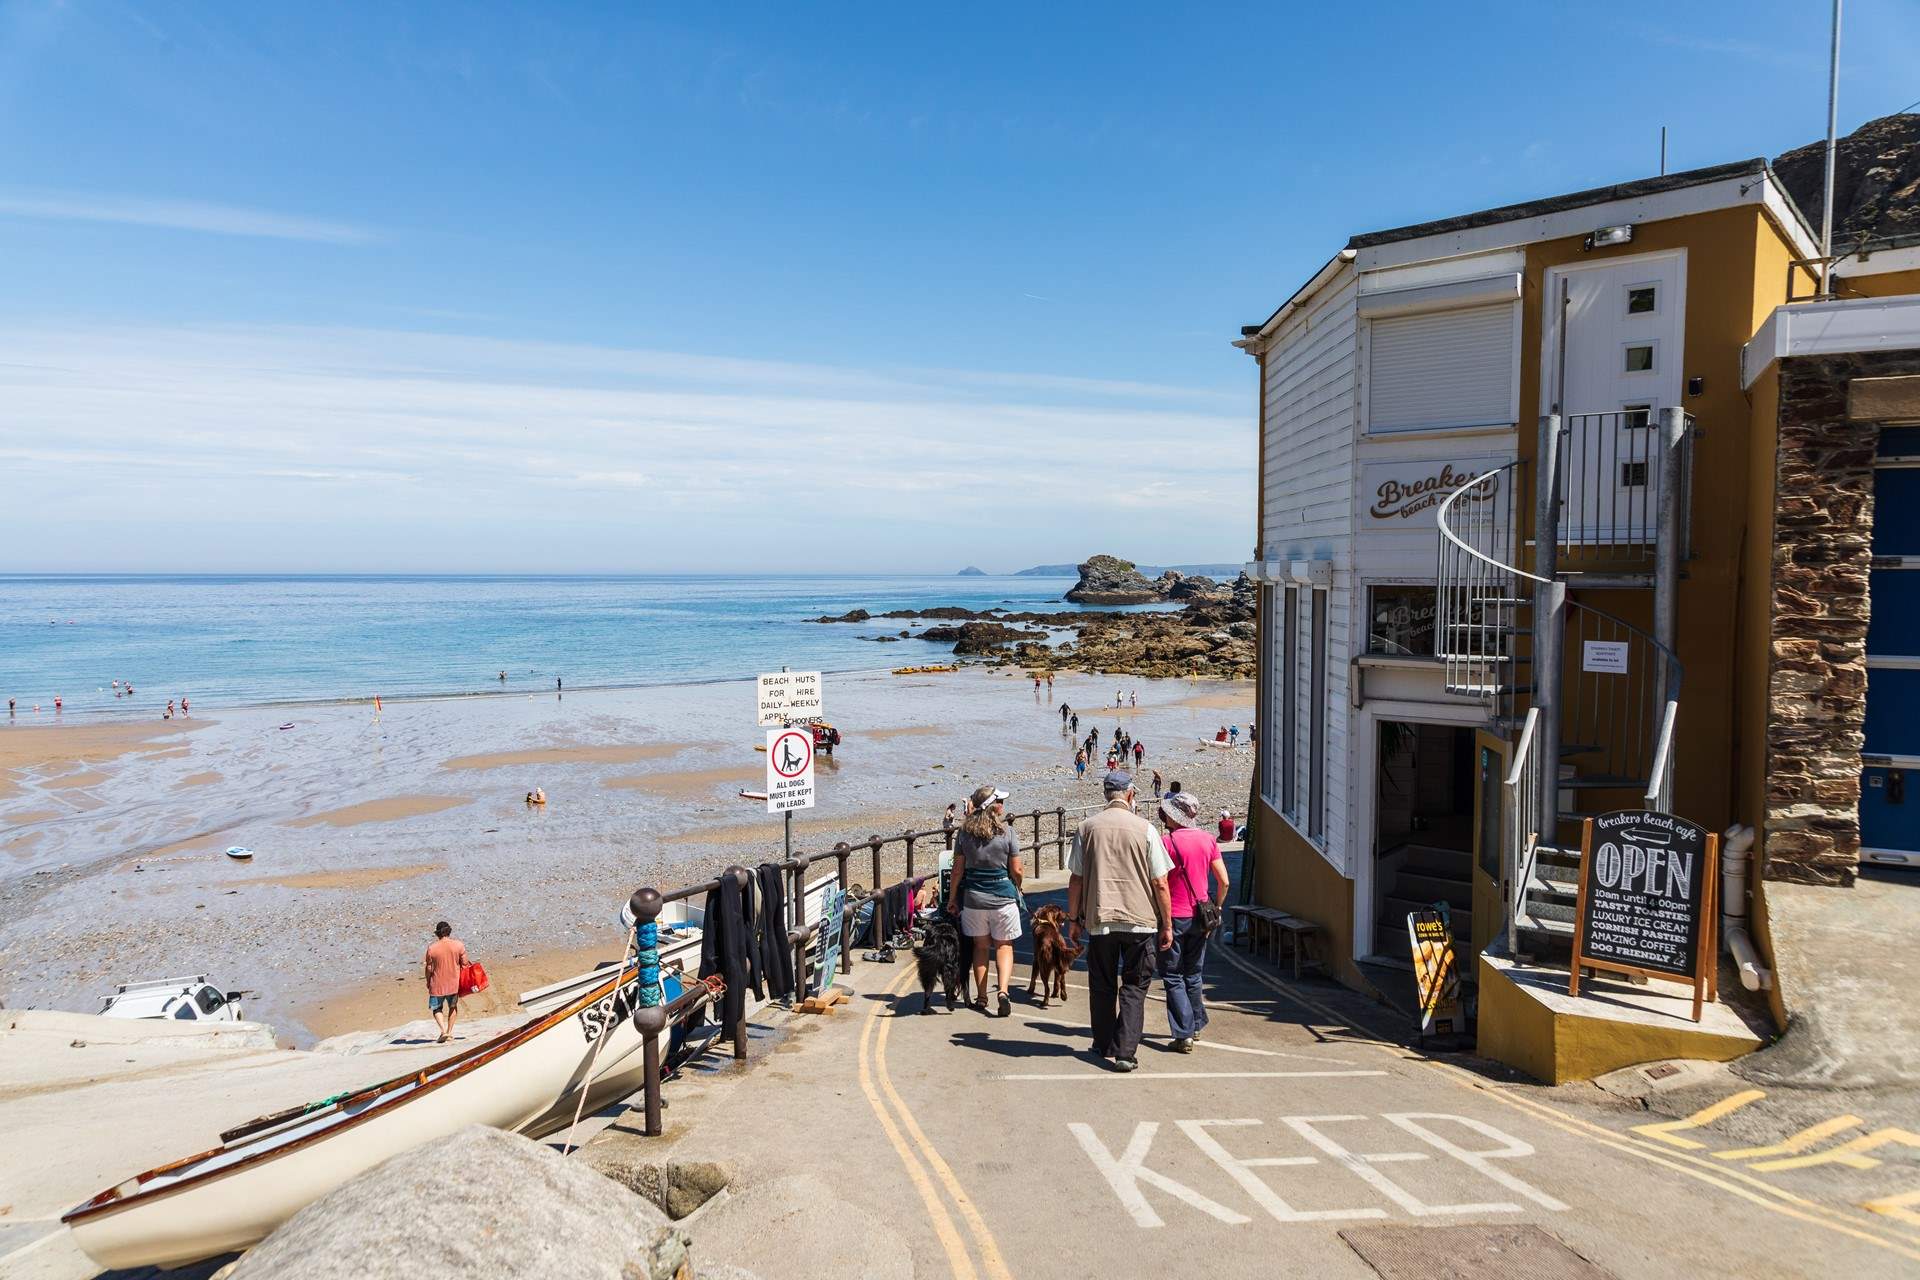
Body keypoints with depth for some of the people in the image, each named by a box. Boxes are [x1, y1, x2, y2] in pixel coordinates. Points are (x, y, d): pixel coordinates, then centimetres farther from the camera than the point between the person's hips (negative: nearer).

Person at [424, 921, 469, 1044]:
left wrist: (428, 982, 10)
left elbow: (429, 968, -5)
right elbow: (464, 964, -2)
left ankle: (443, 1030, -6)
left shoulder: (432, 948, -12)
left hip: (437, 984, -2)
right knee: (453, 1007, 21)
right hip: (454, 983, 2)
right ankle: (450, 1033, 21)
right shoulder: (459, 945, -8)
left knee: (436, 1008, 13)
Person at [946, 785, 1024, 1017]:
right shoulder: (1006, 832, -9)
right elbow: (1016, 871, -5)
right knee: (1004, 946, 10)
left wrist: (952, 899, 10)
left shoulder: (965, 832, -2)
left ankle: (981, 997, 21)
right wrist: (1019, 881, 17)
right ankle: (1004, 990, -9)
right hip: (1003, 896, -2)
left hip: (973, 896, 2)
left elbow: (958, 870, 0)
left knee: (980, 946, 17)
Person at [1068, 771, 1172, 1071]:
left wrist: (1073, 919, 13)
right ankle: (1125, 1052, -1)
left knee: (1102, 987, 15)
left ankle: (1103, 1047, 26)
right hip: (1140, 921, -2)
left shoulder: (1087, 827, 1)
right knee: (1134, 987, 6)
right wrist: (1167, 925, 4)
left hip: (1099, 920, 2)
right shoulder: (1144, 828, -4)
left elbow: (1076, 879, 3)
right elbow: (1160, 883, -4)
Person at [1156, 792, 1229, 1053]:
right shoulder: (1208, 840, 2)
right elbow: (1224, 881, 4)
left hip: (1174, 917, -5)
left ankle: (1184, 1035, -1)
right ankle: (1196, 1025, 32)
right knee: (1193, 974, 21)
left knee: (1173, 977, 3)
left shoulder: (1167, 842, -14)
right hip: (1199, 917, 6)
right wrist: (1215, 909, 16)